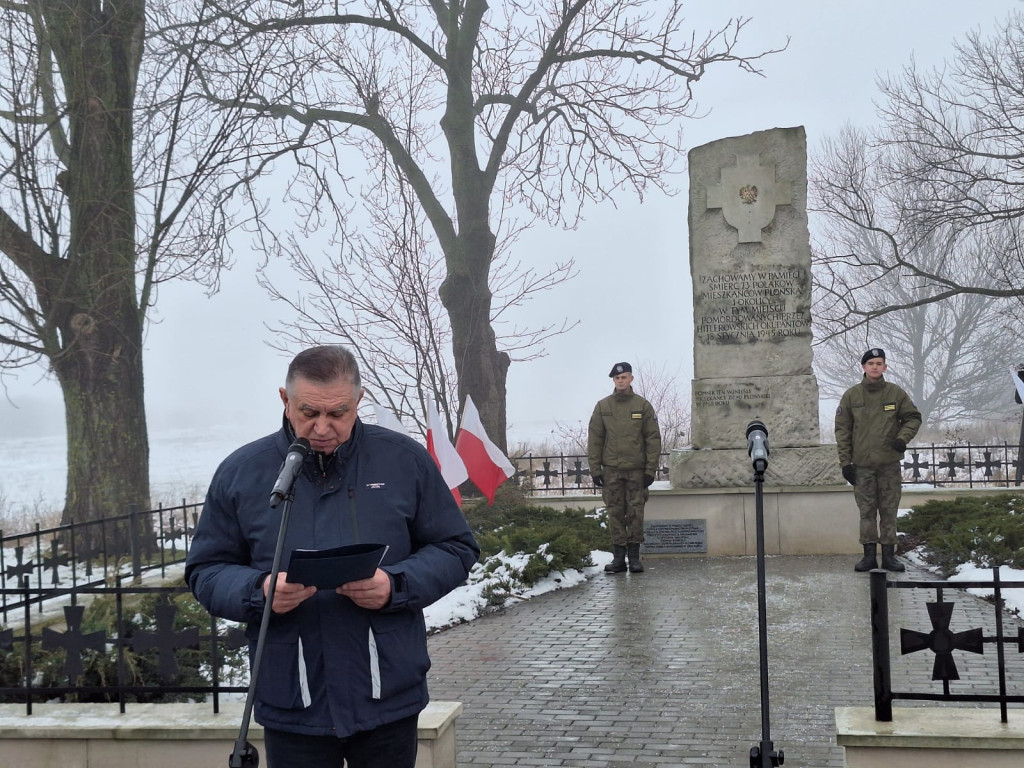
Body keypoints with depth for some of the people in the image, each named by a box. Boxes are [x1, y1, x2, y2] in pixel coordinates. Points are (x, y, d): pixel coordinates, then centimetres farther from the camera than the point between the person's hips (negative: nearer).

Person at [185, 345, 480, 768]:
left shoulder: (405, 460, 0)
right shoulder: (240, 472, 1)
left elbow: (456, 548, 4)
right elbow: (205, 571, 6)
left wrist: (396, 585, -15)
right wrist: (259, 591, -16)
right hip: (290, 703, 0)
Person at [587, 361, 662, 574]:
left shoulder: (643, 406, 4)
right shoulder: (602, 406, 8)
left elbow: (653, 438, 3)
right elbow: (594, 439, 7)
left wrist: (651, 469, -4)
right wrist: (595, 469, 0)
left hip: (637, 470, -1)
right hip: (611, 470, 1)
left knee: (636, 514, -1)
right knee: (615, 514, 2)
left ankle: (634, 556, 5)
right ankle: (618, 556, 6)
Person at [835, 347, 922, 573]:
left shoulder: (896, 393, 4)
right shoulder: (851, 395, 3)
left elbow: (913, 417, 12)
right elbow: (842, 430, 3)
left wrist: (903, 437, -8)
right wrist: (846, 462, -2)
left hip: (890, 463, 0)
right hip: (862, 464, 0)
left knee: (889, 510, 3)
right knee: (867, 510, 1)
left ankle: (889, 554, 8)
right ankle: (869, 554, 5)